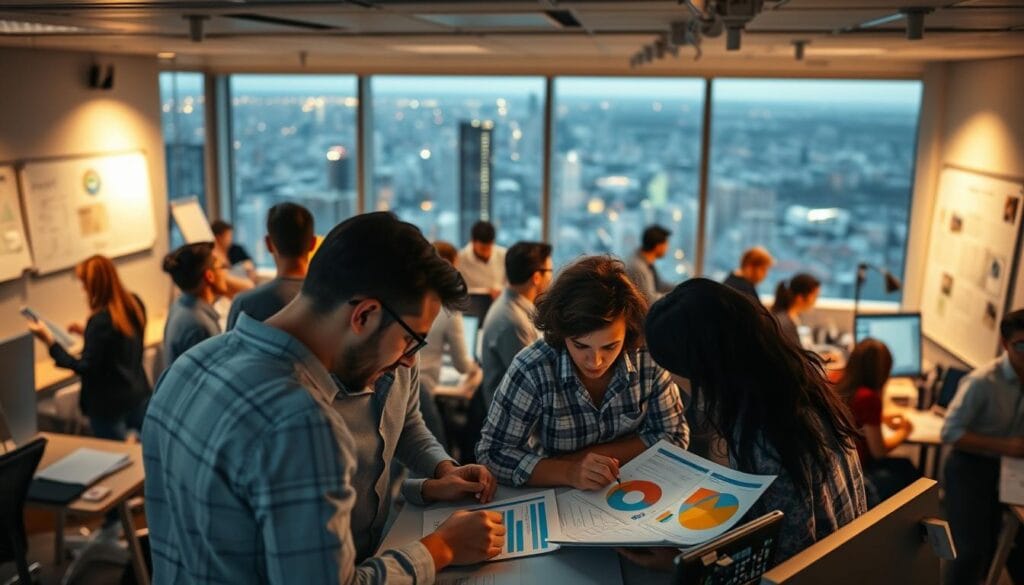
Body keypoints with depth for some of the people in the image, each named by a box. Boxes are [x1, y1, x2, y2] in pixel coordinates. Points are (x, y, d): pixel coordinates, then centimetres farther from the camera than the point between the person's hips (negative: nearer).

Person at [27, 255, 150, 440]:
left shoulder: (100, 320, -25)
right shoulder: (134, 303, -3)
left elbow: (85, 368, -21)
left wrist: (50, 341, -20)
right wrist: (87, 332, 13)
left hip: (109, 405, -7)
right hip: (139, 394, 7)